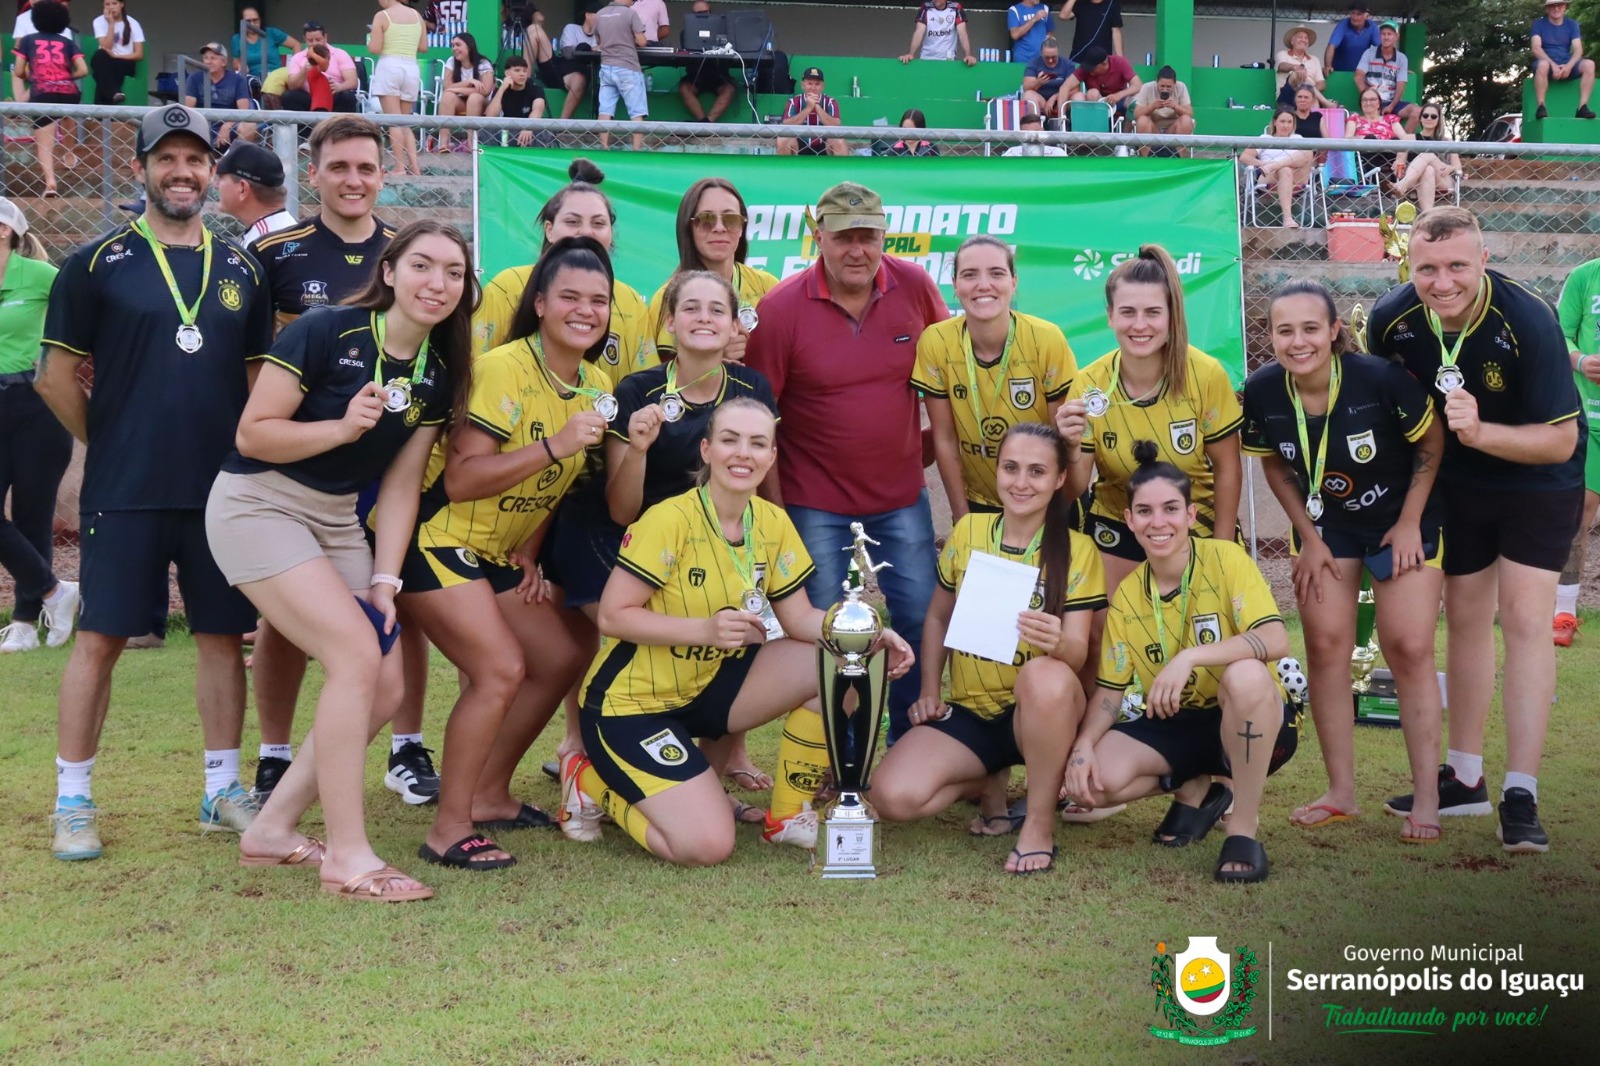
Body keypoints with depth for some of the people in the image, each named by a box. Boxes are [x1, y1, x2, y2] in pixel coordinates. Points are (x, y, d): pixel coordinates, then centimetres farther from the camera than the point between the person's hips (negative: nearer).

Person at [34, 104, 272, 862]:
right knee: (100, 637, -1)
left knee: (223, 635, 7)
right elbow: (56, 374, 1)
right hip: (123, 494, -3)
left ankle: (223, 790, 19)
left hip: (221, 489, 3)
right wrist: (112, 445, 2)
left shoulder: (241, 271, 10)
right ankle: (72, 800, 9)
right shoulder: (97, 264, -1)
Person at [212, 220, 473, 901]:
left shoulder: (440, 373, 2)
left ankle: (272, 830, 14)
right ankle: (347, 856, -14)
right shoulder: (325, 334, -17)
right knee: (357, 653, -21)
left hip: (337, 520, 8)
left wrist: (384, 579, -3)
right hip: (258, 506, -7)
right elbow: (251, 434, -16)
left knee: (385, 688, 0)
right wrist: (345, 426, -28)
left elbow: (402, 482, 4)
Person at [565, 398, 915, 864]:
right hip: (633, 703, -6)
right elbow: (612, 616, -21)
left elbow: (800, 619, 2)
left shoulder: (773, 523, -1)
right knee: (708, 845, -21)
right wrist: (707, 629, -32)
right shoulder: (669, 520, -20)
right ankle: (593, 781, 7)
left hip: (709, 688, 7)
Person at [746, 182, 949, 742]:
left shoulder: (915, 286, -5)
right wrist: (774, 510, -9)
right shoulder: (781, 307, -12)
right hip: (816, 504, -3)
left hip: (902, 496, 3)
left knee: (919, 622, 6)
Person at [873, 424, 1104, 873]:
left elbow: (1078, 652, -13)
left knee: (1045, 675, -40)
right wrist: (929, 691, 3)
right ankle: (991, 780, 9)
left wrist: (1059, 643, -37)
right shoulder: (968, 532, 3)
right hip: (969, 712, 3)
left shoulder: (1076, 551, -5)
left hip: (1041, 712, -3)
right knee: (894, 798, -24)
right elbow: (937, 618, 15)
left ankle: (1040, 823, -19)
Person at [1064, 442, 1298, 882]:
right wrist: (1084, 744, -17)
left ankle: (1244, 830, -22)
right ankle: (1194, 791, 10)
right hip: (1175, 727, 4)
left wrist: (1190, 656, -38)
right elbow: (1110, 688, 2)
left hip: (1254, 724, -4)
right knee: (1094, 777, -23)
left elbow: (1275, 640, -28)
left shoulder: (1225, 559, -14)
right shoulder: (1126, 596, -1)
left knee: (1245, 674, -39)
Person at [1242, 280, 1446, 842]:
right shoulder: (1262, 391, -18)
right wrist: (1308, 538, -2)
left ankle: (1427, 800, 1)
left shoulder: (1380, 378, -27)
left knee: (1409, 650, -7)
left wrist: (1409, 523, -11)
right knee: (1325, 647, -2)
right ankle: (1341, 793, 9)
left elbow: (1431, 444, -12)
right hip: (1324, 526, 3)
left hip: (1403, 520, -3)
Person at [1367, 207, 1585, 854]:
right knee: (1465, 619, 12)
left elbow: (1562, 440, -26)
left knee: (1525, 620, -12)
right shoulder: (1392, 320, -17)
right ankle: (1465, 778, 25)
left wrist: (1479, 432, -41)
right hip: (1458, 485, 4)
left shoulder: (1527, 322, -30)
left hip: (1537, 481, -4)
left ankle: (1521, 796, -8)